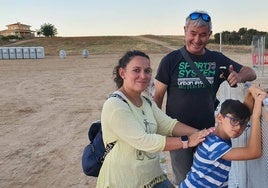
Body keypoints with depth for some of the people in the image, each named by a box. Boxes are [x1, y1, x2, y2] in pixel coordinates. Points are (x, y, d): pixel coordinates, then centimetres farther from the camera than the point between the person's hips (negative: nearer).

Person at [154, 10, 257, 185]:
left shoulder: (217, 59, 1)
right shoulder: (171, 60, -8)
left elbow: (251, 73, 5)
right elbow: (158, 96, -4)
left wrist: (239, 76, -18)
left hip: (208, 131, 3)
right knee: (184, 180, 9)